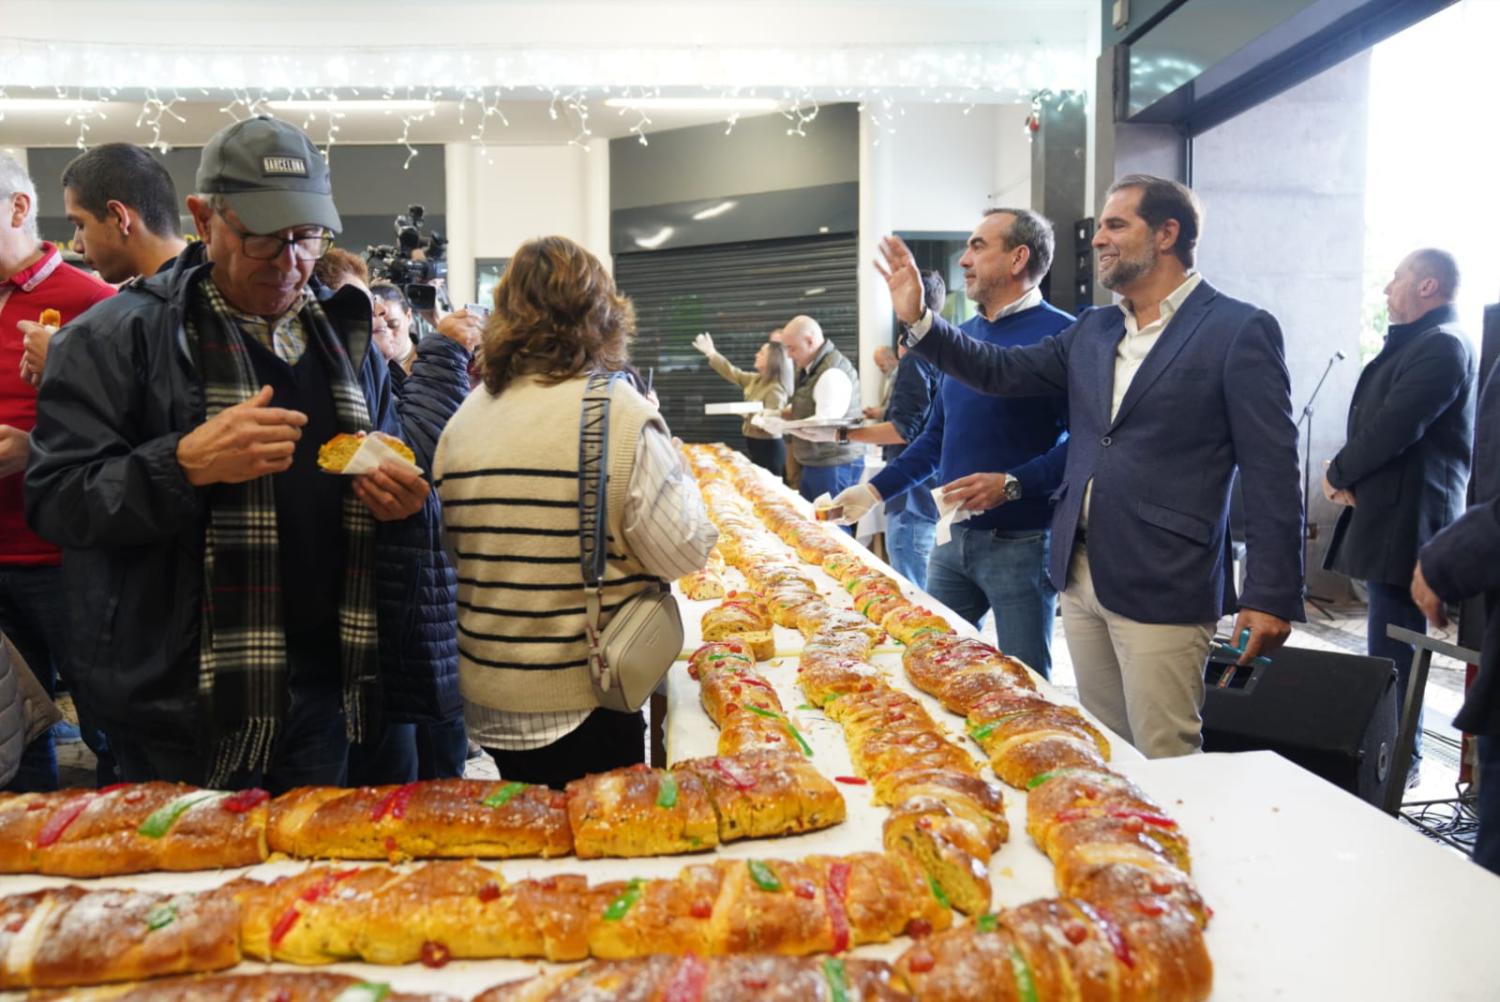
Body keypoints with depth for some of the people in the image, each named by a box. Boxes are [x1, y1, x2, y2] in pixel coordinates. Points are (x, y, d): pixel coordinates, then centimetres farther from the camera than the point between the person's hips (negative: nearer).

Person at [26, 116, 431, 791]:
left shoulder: (345, 341, 10)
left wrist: (401, 500, -3)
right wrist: (187, 464, -28)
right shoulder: (119, 335, -6)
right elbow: (54, 499, -12)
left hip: (320, 686, 5)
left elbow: (388, 479, 20)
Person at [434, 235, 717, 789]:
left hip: (486, 695, 5)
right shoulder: (620, 414, -16)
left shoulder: (463, 418, -1)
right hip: (583, 701, -5)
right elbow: (685, 553, -13)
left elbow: (450, 545, 8)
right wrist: (678, 474, 2)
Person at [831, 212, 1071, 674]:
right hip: (953, 537, 7)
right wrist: (875, 490, 13)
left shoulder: (1059, 335, -13)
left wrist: (1011, 484, -26)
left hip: (1021, 543, -7)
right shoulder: (963, 334, 11)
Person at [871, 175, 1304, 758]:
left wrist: (1273, 596, -13)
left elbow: (1271, 473, -10)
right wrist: (918, 320, 1)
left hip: (1161, 589, -6)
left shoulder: (1239, 330, -8)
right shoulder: (1091, 332, 13)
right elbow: (1001, 371, 13)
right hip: (1081, 577, 7)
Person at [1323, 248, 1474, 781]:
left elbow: (1392, 428, -23)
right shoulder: (1418, 343, 19)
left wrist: (1339, 474, -8)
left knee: (1392, 650, -4)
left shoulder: (1441, 345, -16)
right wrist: (1350, 475, 3)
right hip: (1391, 516, 11)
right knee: (1391, 643, 17)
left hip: (1405, 521, -11)